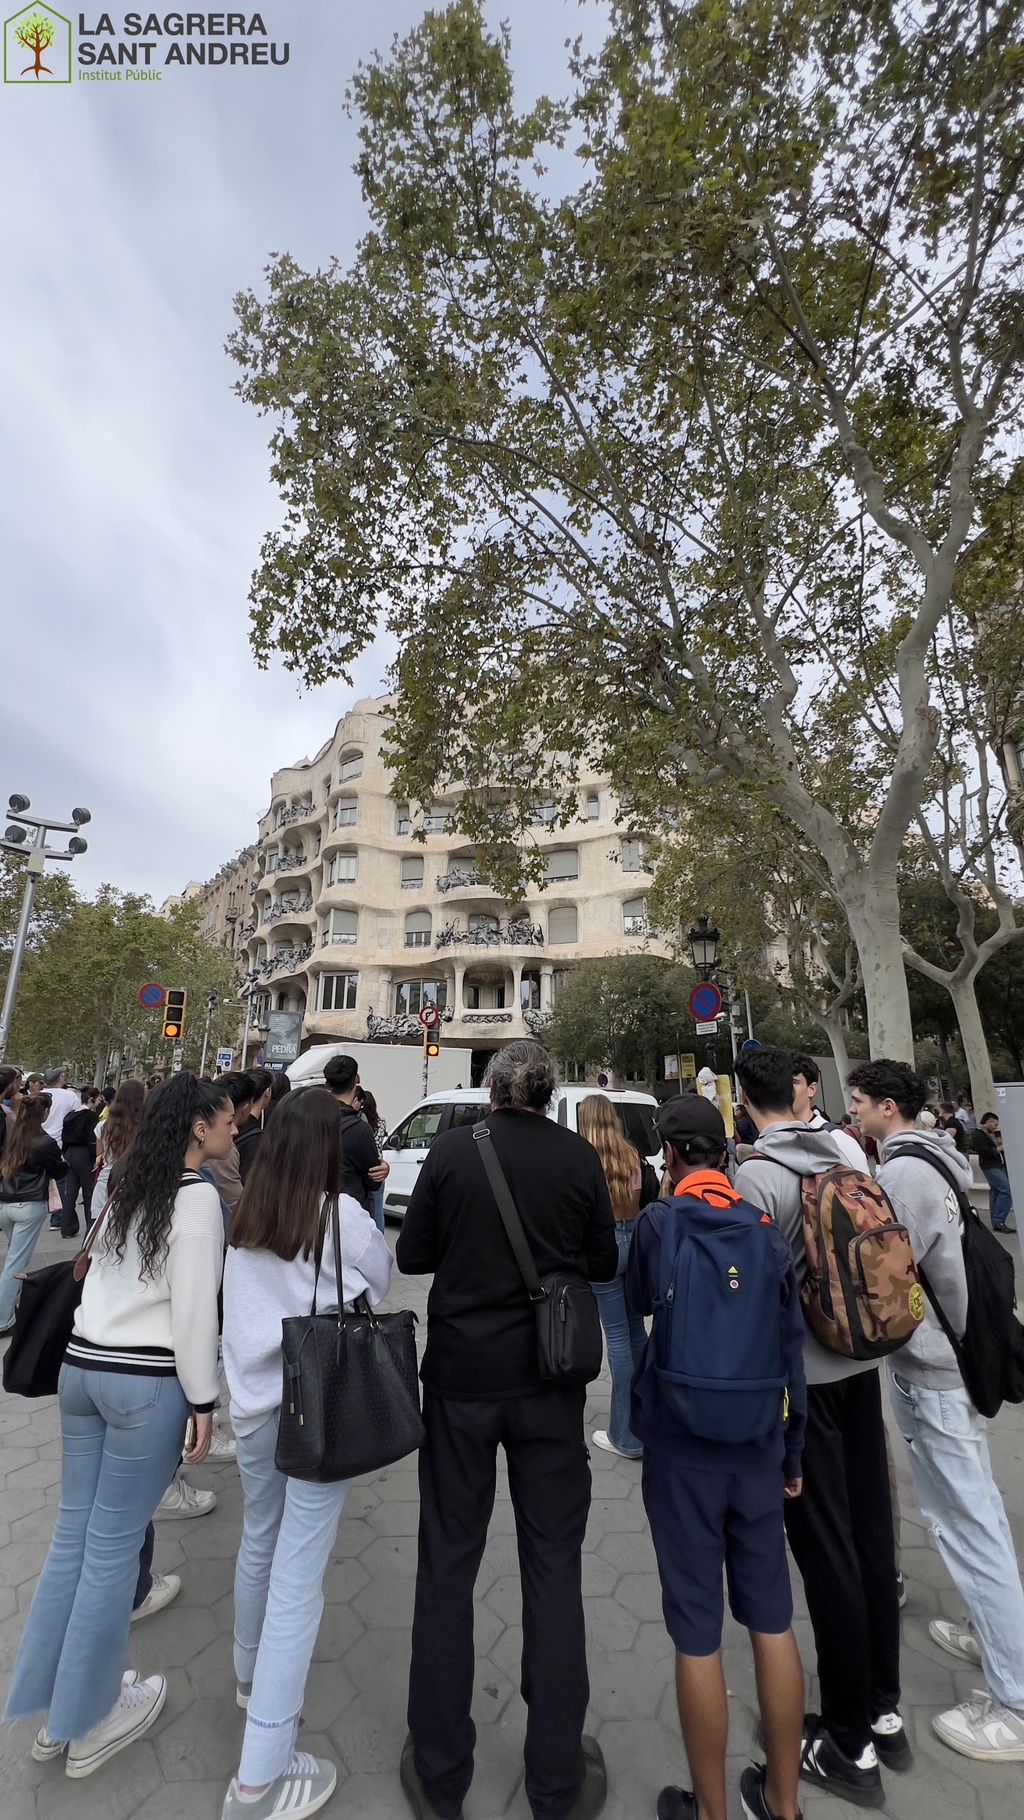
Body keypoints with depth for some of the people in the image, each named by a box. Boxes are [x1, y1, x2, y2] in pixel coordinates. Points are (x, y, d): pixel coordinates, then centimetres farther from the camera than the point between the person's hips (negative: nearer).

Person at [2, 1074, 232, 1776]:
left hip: (83, 1364, 8)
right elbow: (195, 1313, -16)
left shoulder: (129, 1188, 7)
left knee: (74, 1531, 17)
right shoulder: (197, 1199, -17)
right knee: (113, 1544, 8)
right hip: (147, 1381, -7)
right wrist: (203, 1403, -7)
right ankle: (87, 1720, 26)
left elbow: (102, 1274, 14)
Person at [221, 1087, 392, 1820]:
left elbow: (238, 1304, 12)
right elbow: (382, 1277, -1)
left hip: (256, 1396, 6)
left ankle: (253, 1675, 51)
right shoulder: (341, 1215, -18)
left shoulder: (244, 1218, -3)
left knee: (260, 1544, 28)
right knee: (298, 1575, 4)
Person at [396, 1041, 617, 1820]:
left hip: (460, 1374, 0)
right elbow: (604, 1264, 0)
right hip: (549, 1377, 0)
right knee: (553, 1566, 16)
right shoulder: (580, 1156, -10)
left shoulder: (451, 1151, -11)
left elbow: (411, 1255, -3)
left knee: (447, 1565, 17)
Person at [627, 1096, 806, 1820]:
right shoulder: (769, 1230, -5)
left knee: (697, 1631, 11)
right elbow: (792, 1349, 2)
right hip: (758, 1445, 4)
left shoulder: (658, 1221, -15)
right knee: (772, 1618, 19)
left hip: (681, 1444, -3)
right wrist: (792, 1453, 13)